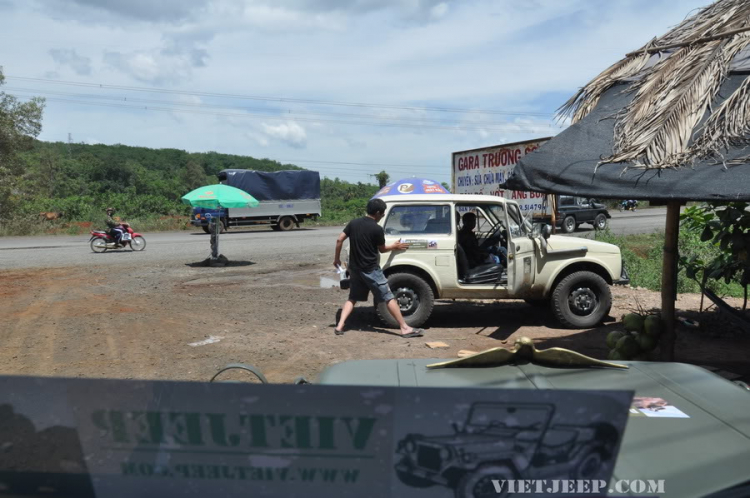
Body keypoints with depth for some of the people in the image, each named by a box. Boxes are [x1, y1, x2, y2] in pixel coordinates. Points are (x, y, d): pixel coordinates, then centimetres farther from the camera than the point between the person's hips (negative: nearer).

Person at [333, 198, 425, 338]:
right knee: (389, 298, -1)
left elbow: (339, 240, 3)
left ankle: (340, 326, 6)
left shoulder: (353, 223, 4)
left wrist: (337, 258, 13)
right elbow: (382, 249, 0)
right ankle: (405, 328, 1)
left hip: (355, 268, 6)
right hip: (371, 269, -6)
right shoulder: (377, 229, -13)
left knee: (352, 298, 18)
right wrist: (394, 247, 19)